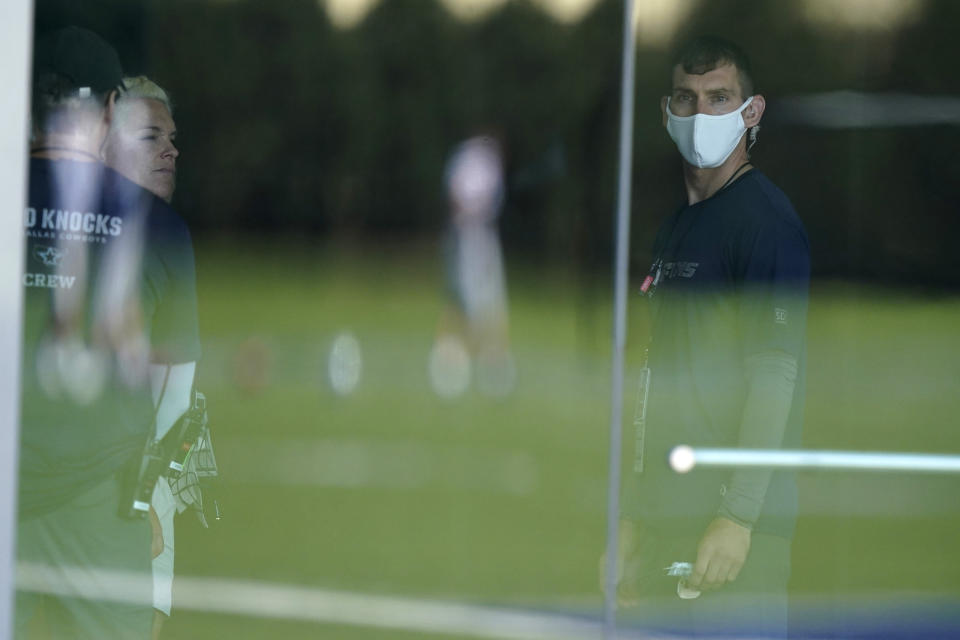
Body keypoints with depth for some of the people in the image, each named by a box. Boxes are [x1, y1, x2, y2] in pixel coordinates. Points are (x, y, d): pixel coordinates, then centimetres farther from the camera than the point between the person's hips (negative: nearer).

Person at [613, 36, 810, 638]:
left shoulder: (765, 219, -9)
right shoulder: (676, 227, 17)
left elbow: (775, 372, -16)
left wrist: (738, 517, -21)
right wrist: (634, 520, 17)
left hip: (737, 524, -8)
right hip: (669, 520, 8)